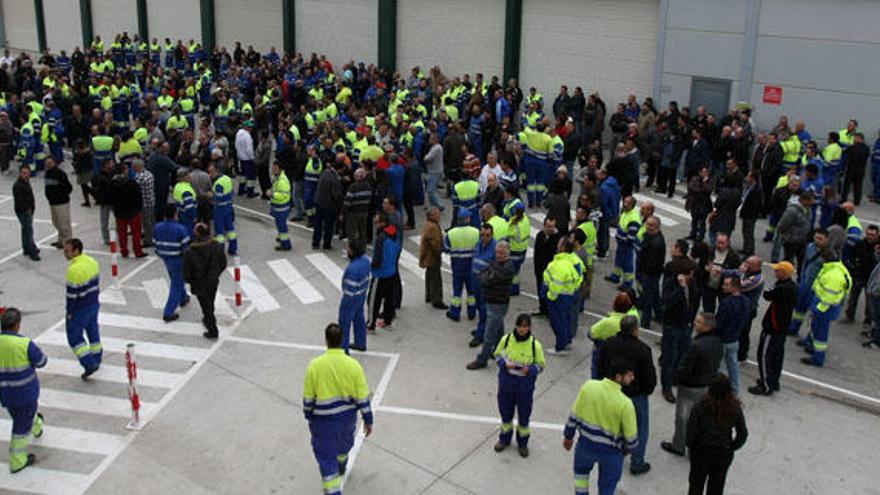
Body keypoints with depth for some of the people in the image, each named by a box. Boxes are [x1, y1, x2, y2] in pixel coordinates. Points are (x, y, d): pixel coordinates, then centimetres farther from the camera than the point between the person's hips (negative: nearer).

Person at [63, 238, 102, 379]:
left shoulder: (74, 270, -28)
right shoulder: (92, 261, -2)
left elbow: (72, 293, -22)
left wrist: (69, 312, -11)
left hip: (80, 309, -8)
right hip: (94, 304, 8)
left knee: (74, 337, 5)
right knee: (93, 331, 22)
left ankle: (89, 364, -1)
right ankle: (96, 360, 36)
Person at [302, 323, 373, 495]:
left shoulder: (315, 365, -19)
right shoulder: (353, 365, -17)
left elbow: (308, 397, -8)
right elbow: (363, 397, -10)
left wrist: (309, 416, 10)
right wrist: (368, 420, 2)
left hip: (323, 421, -3)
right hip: (348, 417, 3)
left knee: (326, 457, 8)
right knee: (344, 443, 32)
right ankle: (341, 467, 60)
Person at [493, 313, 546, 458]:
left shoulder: (535, 345, -15)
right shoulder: (506, 339, -10)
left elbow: (541, 365, -5)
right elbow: (497, 354, 4)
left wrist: (530, 369, -25)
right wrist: (505, 363, -17)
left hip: (525, 387, -2)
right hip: (506, 383, 2)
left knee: (524, 416, 12)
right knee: (506, 413, 18)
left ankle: (522, 443, 35)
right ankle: (504, 439, 42)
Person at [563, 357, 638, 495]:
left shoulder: (588, 386, -17)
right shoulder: (625, 404, -26)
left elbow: (574, 415, -6)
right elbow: (631, 436, -15)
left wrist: (568, 435, 10)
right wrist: (628, 448, 8)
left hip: (586, 444, 3)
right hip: (611, 451, -2)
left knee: (581, 471, 33)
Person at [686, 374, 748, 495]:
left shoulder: (701, 407, -23)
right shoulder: (735, 408, -15)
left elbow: (691, 431, -18)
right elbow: (743, 434, -5)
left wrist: (691, 445, 1)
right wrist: (731, 447, 9)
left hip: (701, 452, -2)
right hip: (724, 454, 2)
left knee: (696, 483, 18)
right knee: (717, 485, 20)